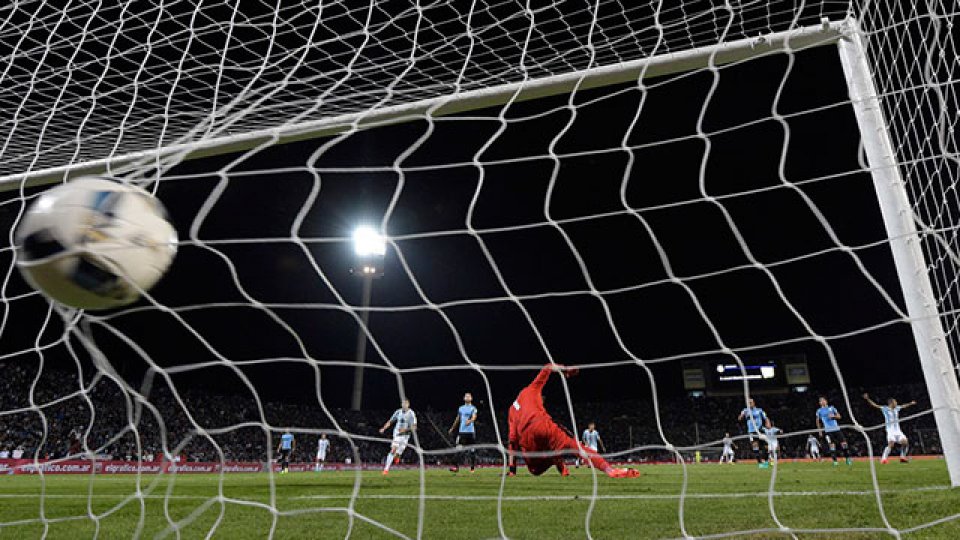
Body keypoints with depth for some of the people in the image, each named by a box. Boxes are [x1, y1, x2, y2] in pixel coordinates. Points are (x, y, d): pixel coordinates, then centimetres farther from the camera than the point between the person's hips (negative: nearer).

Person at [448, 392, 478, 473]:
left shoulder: (473, 408, 1)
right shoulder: (461, 408, 14)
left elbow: (474, 417, -16)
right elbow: (457, 419, 24)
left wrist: (470, 421, -38)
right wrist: (452, 428, 29)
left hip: (471, 431, -3)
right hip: (461, 431, 3)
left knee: (471, 450, 2)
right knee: (459, 449, -7)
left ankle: (473, 467, 15)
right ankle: (456, 466, -7)